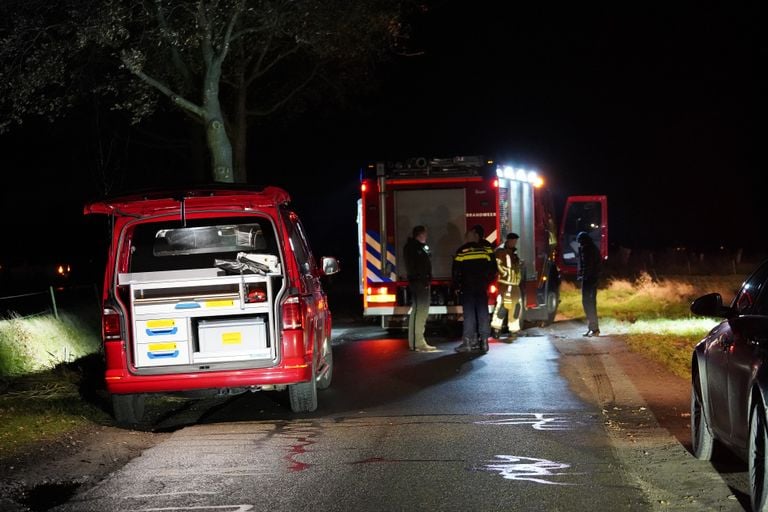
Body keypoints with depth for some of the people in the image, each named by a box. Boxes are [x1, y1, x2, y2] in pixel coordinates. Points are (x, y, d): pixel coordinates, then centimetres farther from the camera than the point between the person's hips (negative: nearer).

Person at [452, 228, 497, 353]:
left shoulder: (461, 252, -4)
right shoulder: (486, 250, 2)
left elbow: (456, 272, -2)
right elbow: (493, 269, 7)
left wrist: (457, 286, 9)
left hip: (467, 287, -2)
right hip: (482, 287, 2)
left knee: (469, 314, -1)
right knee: (483, 313, 6)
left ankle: (467, 342, -6)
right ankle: (484, 341, 4)